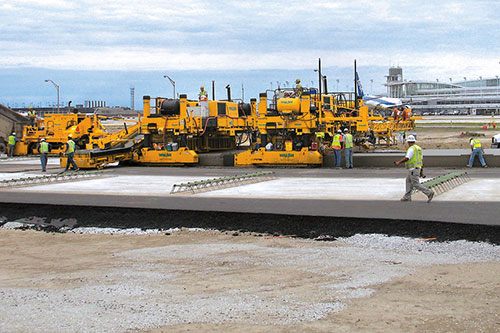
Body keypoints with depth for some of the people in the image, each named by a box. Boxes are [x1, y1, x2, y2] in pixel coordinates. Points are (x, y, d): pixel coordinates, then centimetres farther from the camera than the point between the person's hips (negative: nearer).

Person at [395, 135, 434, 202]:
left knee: (416, 184, -8)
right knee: (408, 181, 17)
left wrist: (399, 162, -13)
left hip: (413, 169, -10)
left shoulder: (411, 149, -17)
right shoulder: (418, 148, 11)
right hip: (418, 168, 10)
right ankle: (407, 197, 18)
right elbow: (422, 159, 15)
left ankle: (429, 193, -14)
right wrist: (421, 171, 21)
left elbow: (407, 158, -26)